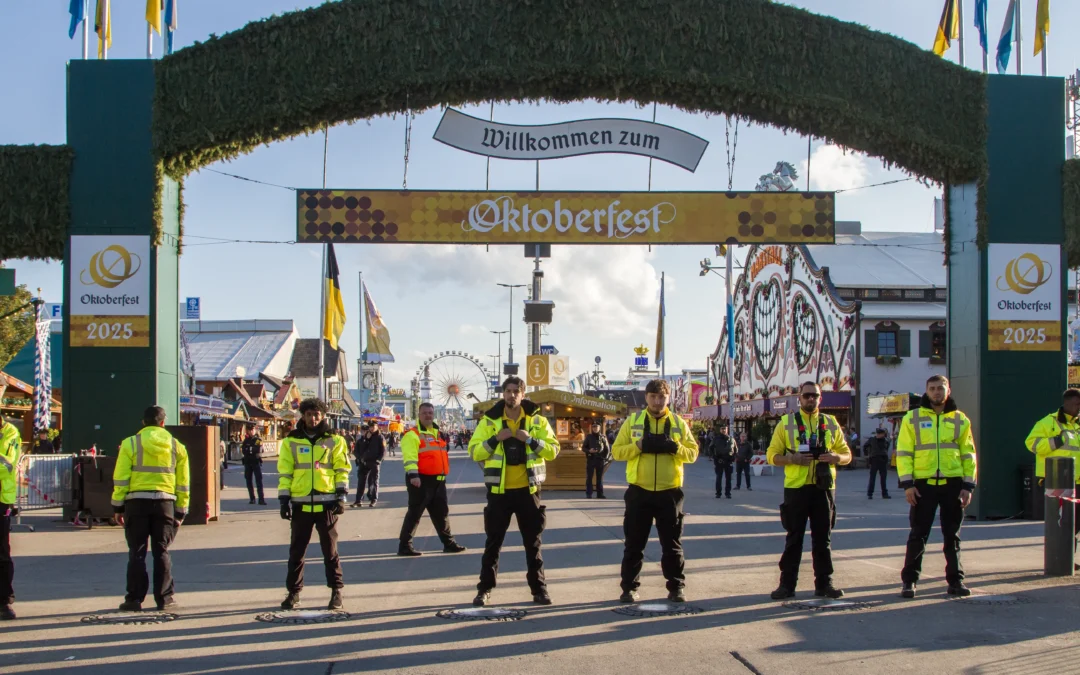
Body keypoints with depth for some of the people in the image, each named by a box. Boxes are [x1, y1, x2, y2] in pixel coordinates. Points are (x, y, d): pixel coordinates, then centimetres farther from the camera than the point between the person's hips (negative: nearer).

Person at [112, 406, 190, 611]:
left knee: (137, 553, 3)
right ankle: (164, 597, 9)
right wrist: (180, 512, 15)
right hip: (165, 502, 2)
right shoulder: (176, 446, 9)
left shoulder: (131, 443, 1)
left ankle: (135, 599, 2)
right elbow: (183, 483, 10)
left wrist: (118, 506, 3)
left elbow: (121, 478, -3)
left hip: (137, 502, -2)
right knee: (161, 552, 9)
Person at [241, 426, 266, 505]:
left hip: (256, 462, -4)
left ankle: (261, 499, -15)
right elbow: (242, 450, -2)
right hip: (247, 462, 4)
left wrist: (248, 449, -9)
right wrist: (252, 450, -14)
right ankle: (252, 498, 14)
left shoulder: (258, 440, 3)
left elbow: (259, 450, -13)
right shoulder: (246, 440, 12)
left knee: (259, 481, -10)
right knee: (248, 481, 6)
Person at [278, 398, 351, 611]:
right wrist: (284, 498, -1)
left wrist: (341, 495, -3)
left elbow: (342, 469, 5)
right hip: (300, 503, 1)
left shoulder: (334, 441, 5)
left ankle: (336, 591, 11)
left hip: (326, 503, -1)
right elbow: (284, 471, 5)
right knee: (296, 550, 7)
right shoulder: (291, 441, 7)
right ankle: (293, 592, 16)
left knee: (330, 549, 4)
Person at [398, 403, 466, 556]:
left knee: (441, 513, 14)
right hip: (421, 480, -8)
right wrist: (413, 475, -32)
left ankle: (448, 543, 23)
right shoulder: (412, 435, -10)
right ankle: (404, 546, -2)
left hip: (437, 480, 8)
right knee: (414, 513, -6)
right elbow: (409, 456, -22)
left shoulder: (437, 433, 18)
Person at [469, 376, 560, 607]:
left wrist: (530, 440, -17)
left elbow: (553, 450, -3)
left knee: (532, 541, 7)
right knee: (493, 541, 5)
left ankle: (538, 588, 16)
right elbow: (474, 452, -3)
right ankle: (485, 589, 13)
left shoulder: (537, 420, 1)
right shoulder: (489, 420, 0)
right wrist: (496, 439, -17)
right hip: (499, 490, 0)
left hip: (528, 489, 0)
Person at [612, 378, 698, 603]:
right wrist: (639, 445, -17)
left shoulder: (679, 423, 5)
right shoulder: (632, 421, 3)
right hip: (639, 491, 0)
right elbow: (617, 451, -1)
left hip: (669, 492, 0)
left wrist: (675, 447, -16)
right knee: (634, 544, 4)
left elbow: (693, 452, 3)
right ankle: (629, 587, 11)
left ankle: (676, 587, 15)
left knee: (672, 544, 6)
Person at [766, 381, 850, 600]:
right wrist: (792, 459, -16)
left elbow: (846, 454, 12)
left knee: (823, 538, 6)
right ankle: (787, 584, 7)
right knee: (793, 538, 2)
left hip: (824, 487, 2)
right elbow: (772, 455, 2)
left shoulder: (830, 423, 10)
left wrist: (835, 457, -11)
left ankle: (824, 583, 14)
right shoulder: (786, 422, 4)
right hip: (795, 487, -2)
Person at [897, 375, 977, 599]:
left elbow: (968, 454, 9)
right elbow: (903, 453, -1)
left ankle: (955, 580, 16)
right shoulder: (912, 418, 3)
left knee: (952, 535, 8)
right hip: (924, 484, -2)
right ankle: (909, 580, 7)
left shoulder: (960, 420, 9)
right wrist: (907, 484, -9)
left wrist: (968, 485, 1)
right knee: (918, 534, 1)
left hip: (953, 484, 2)